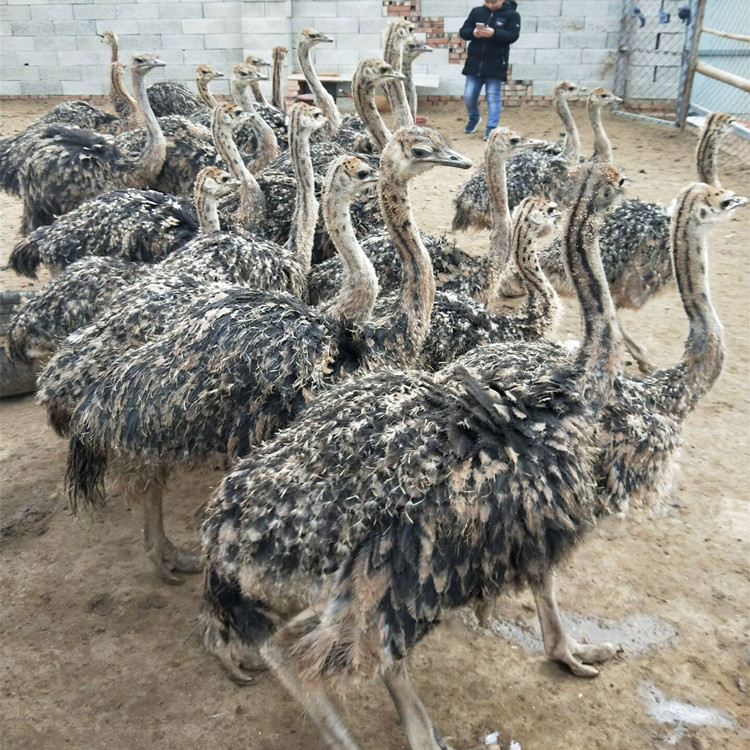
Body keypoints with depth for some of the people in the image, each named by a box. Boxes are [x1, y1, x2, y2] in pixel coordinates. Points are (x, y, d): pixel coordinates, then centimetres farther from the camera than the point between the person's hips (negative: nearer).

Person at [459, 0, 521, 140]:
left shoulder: (512, 14, -2)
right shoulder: (476, 12, 7)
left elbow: (513, 36, -13)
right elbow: (463, 32, 5)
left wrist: (494, 33, -28)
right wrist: (473, 33, -17)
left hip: (495, 66, -3)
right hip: (474, 63, 4)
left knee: (493, 97, -1)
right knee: (469, 96, 7)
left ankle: (491, 128, 2)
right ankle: (474, 119, 33)